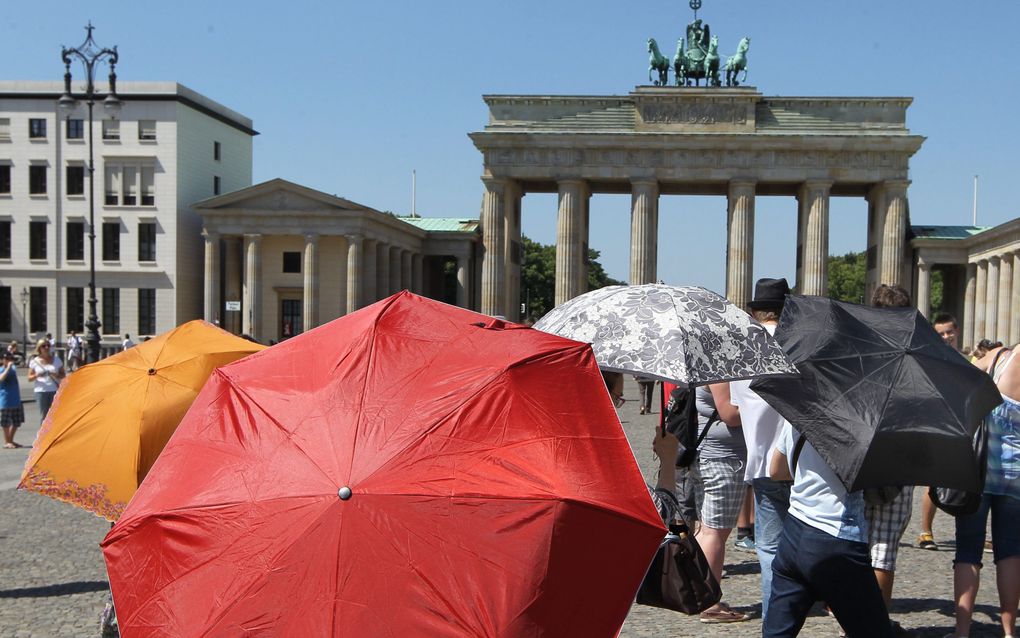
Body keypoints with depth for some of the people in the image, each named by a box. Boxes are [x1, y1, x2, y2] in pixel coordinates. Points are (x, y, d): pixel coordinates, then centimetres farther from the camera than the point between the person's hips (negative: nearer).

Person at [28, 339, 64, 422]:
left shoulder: (56, 360, 7)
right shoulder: (35, 361, 4)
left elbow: (63, 375, 9)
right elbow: (29, 378, 6)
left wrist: (56, 375, -13)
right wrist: (37, 375, -15)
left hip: (55, 391, 0)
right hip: (41, 391, 0)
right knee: (43, 416, 1)